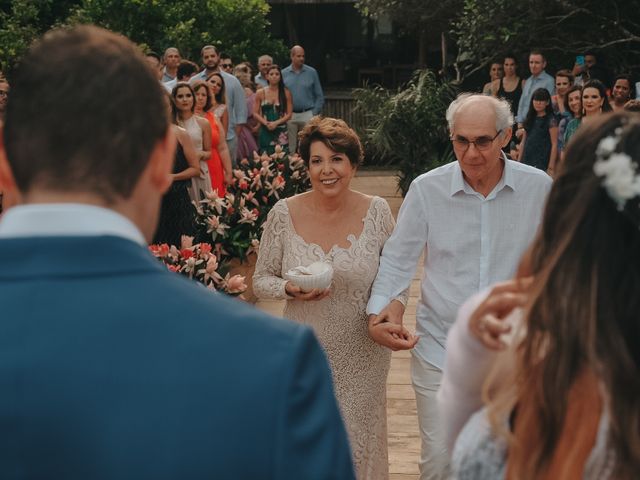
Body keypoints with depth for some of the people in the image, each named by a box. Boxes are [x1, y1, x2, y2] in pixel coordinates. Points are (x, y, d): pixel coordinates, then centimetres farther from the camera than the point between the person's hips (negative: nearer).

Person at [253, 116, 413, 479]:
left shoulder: (376, 212, -7)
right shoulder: (284, 214, -8)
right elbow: (261, 279, 1)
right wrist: (290, 289, -19)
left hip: (362, 353, 0)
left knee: (360, 447, 12)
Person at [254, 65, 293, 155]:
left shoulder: (286, 93, 4)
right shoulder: (260, 93, 7)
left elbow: (289, 114, 1)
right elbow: (255, 113, 5)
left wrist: (276, 123, -12)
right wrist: (266, 123, -11)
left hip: (281, 131, -1)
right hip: (265, 131, 1)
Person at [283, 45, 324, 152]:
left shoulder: (311, 72, 4)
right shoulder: (284, 74, 6)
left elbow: (319, 96, 5)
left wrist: (315, 113, -3)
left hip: (307, 115, -1)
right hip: (290, 115, 1)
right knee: (290, 148, 3)